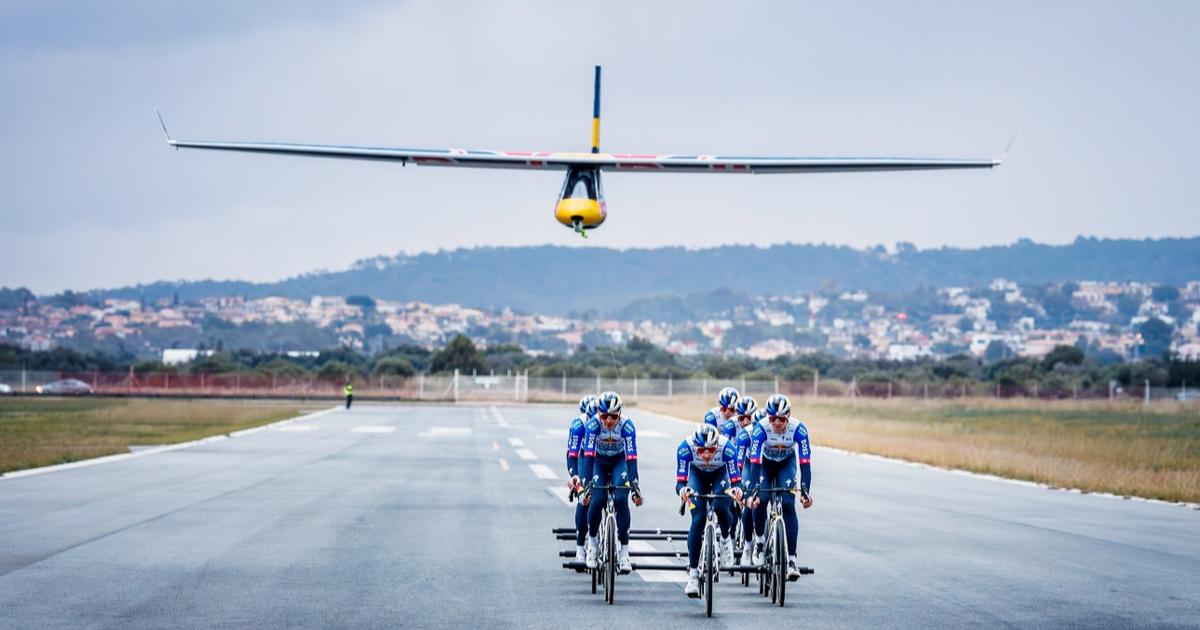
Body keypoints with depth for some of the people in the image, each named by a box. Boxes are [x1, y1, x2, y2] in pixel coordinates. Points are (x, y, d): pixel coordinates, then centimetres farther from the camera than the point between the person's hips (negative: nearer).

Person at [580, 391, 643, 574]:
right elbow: (588, 455, -33)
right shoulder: (593, 425, -29)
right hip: (599, 462, 0)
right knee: (597, 500, -18)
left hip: (619, 462, 0)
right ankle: (592, 541, 8)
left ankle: (624, 551, -15)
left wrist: (635, 486, -42)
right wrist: (586, 484, -42)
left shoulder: (626, 426, -30)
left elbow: (632, 457, -34)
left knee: (620, 499, -21)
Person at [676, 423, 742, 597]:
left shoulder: (726, 447, -37)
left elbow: (736, 478, -35)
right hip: (697, 474, 0)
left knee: (721, 507, -28)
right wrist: (683, 489, -59)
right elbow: (680, 480, -36)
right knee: (698, 520, -14)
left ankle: (726, 539, 7)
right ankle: (693, 573, -7)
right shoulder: (685, 447, -36)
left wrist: (737, 489, -58)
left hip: (720, 474, 0)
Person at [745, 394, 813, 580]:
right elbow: (755, 463, -37)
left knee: (788, 505, -16)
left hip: (787, 463, 0)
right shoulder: (760, 429, -33)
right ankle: (759, 541, 6)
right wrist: (752, 492, -47)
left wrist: (805, 492, -44)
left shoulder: (798, 429, -32)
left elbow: (805, 463, -34)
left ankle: (791, 559, -16)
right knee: (760, 500, -21)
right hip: (766, 463, 0)